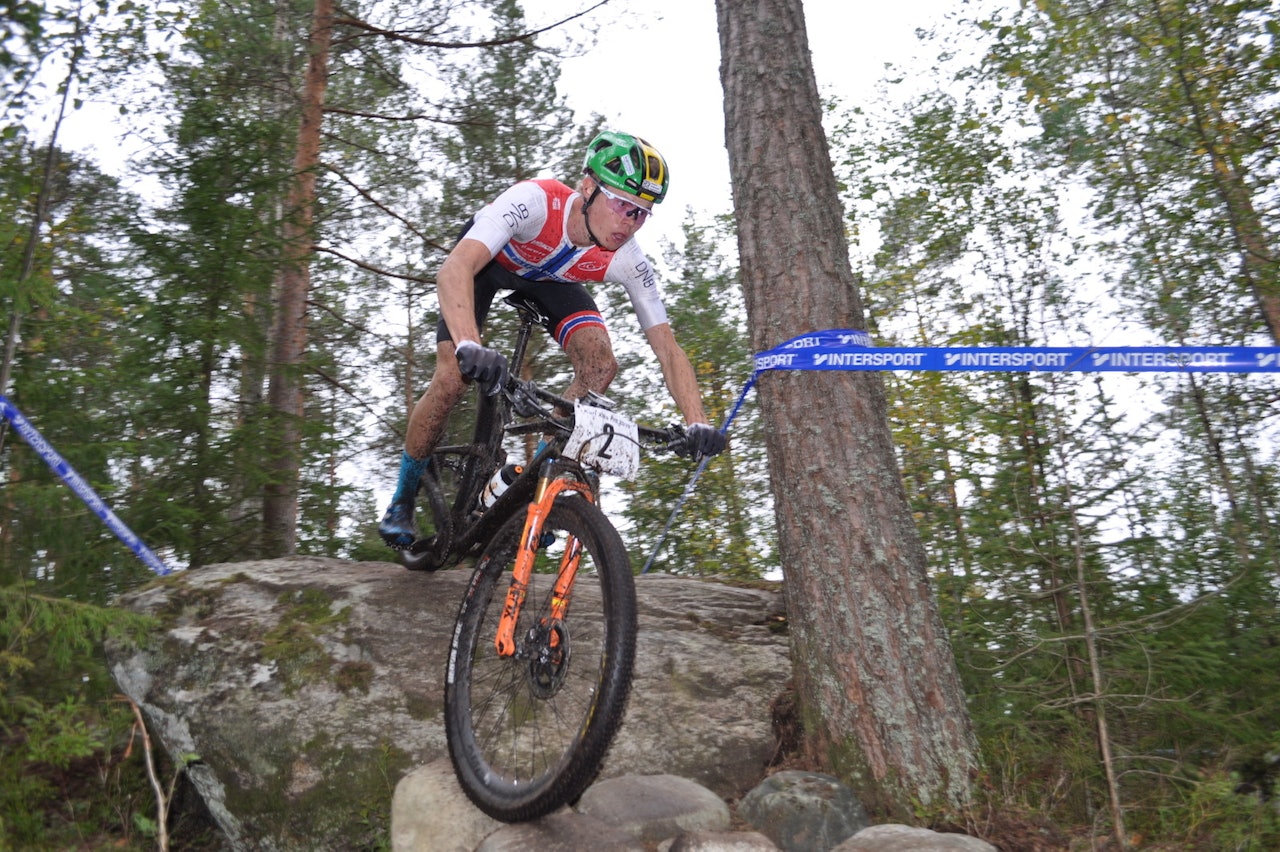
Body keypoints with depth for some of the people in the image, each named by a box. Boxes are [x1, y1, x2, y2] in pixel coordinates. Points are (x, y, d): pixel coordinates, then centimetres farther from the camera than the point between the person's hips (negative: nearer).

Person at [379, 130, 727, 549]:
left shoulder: (626, 260, -29)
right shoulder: (534, 200, -41)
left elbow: (668, 348, -25)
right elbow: (454, 270, -53)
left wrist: (697, 423, -40)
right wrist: (469, 347, -71)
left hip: (550, 278, 3)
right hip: (486, 261, -3)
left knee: (600, 365, -23)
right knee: (452, 378, -20)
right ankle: (402, 500, 5)